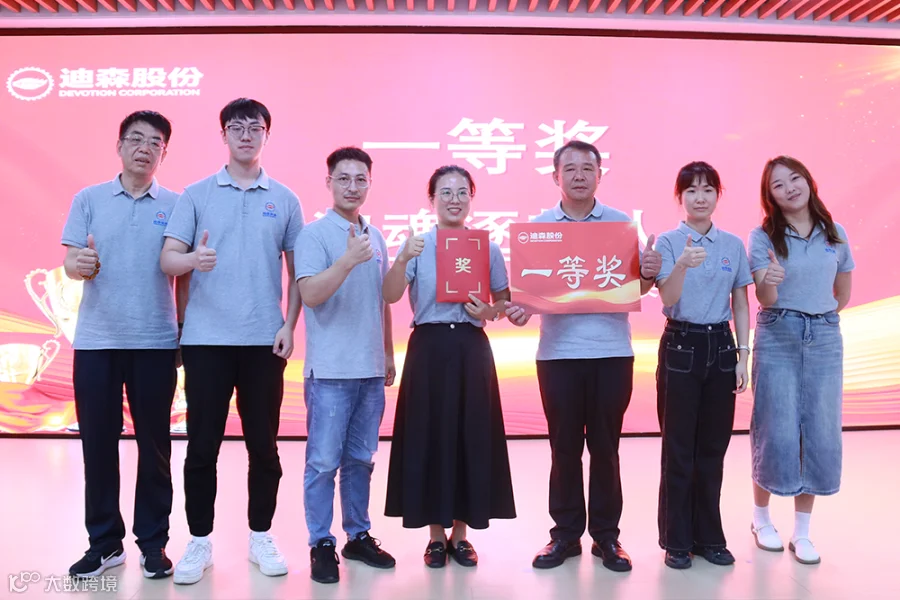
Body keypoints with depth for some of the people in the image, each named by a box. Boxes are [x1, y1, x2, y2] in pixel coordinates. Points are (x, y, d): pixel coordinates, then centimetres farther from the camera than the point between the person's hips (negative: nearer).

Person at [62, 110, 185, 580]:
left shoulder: (175, 204, 5)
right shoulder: (89, 199, 6)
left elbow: (183, 274, 6)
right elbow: (72, 265, 0)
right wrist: (79, 264, -23)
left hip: (156, 342, -1)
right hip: (95, 340, 1)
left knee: (153, 444, 5)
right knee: (97, 442, 6)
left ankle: (153, 541, 16)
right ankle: (104, 541, 19)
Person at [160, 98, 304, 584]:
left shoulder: (284, 200, 7)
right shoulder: (196, 194, 5)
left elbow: (297, 271, 9)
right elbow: (168, 258, -2)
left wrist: (290, 326, -2)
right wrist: (192, 258, -24)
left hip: (264, 340, 1)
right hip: (206, 338, 0)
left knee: (263, 443, 7)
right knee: (202, 444, 5)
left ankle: (261, 536, 21)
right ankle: (199, 540, 19)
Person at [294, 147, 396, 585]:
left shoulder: (375, 236, 12)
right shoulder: (314, 234, -6)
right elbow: (310, 294, -18)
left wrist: (388, 352, 18)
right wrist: (348, 259, -30)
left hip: (371, 368, 6)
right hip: (330, 370, -5)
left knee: (360, 459, 13)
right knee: (324, 462, 1)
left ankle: (358, 536, 25)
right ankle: (321, 544, 12)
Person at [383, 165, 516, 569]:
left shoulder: (488, 248, 6)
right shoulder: (417, 245, 1)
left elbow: (505, 301, 12)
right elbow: (390, 296, -11)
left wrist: (490, 313, -10)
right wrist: (403, 258, -28)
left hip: (472, 349, 2)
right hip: (428, 347, -1)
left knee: (472, 436, 4)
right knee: (428, 436, 1)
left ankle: (460, 534, 20)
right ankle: (436, 535, 17)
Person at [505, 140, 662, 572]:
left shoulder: (621, 223, 5)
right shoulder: (538, 225, 6)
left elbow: (636, 286, 6)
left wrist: (650, 274, -16)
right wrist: (520, 308, -16)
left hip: (611, 350, 0)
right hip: (558, 352, 0)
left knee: (605, 447, 7)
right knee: (564, 447, 8)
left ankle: (606, 535, 20)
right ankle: (565, 534, 20)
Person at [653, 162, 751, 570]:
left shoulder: (733, 245, 6)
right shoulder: (667, 243, -4)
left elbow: (740, 305, 9)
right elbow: (668, 299, -15)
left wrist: (743, 356, 3)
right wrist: (682, 266, -34)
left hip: (720, 346, 3)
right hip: (680, 347, -3)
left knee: (712, 447, 9)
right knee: (678, 448, 2)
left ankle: (709, 536, 23)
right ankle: (676, 540, 15)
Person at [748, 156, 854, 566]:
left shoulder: (835, 235, 5)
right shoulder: (763, 236, -3)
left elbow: (842, 294, 17)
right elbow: (765, 298, -14)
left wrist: (820, 317, 10)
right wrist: (769, 282, -33)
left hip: (825, 340, 3)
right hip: (778, 339, -3)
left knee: (821, 434, 2)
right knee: (776, 432, -2)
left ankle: (802, 532, 14)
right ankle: (761, 518, 19)